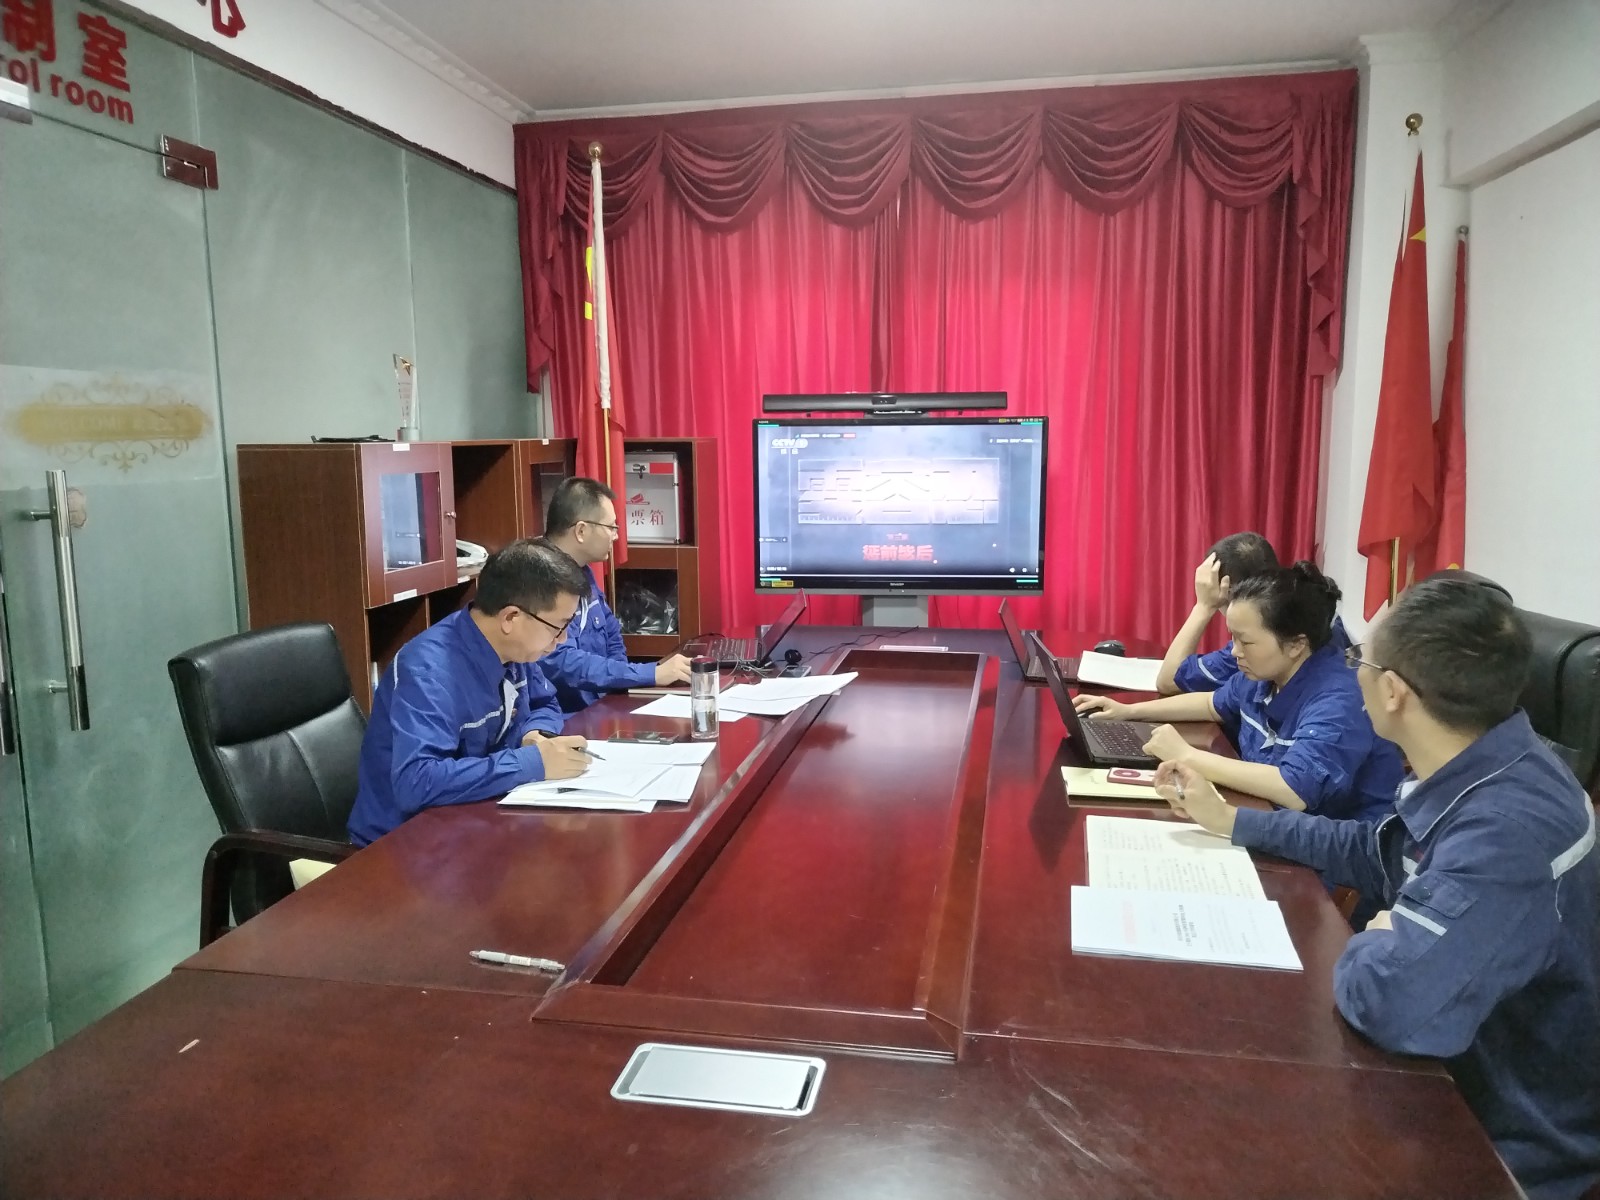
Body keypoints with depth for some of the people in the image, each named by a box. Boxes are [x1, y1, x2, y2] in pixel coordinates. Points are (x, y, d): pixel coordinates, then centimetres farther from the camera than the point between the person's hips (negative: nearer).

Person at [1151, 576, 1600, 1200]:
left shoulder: (1508, 831, -38)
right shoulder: (1479, 772, -6)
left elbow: (1390, 1001, -48)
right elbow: (1378, 853, 11)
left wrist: (1373, 946, -23)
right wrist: (1229, 819, 10)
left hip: (1510, 1148, -7)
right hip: (1468, 1076, 7)